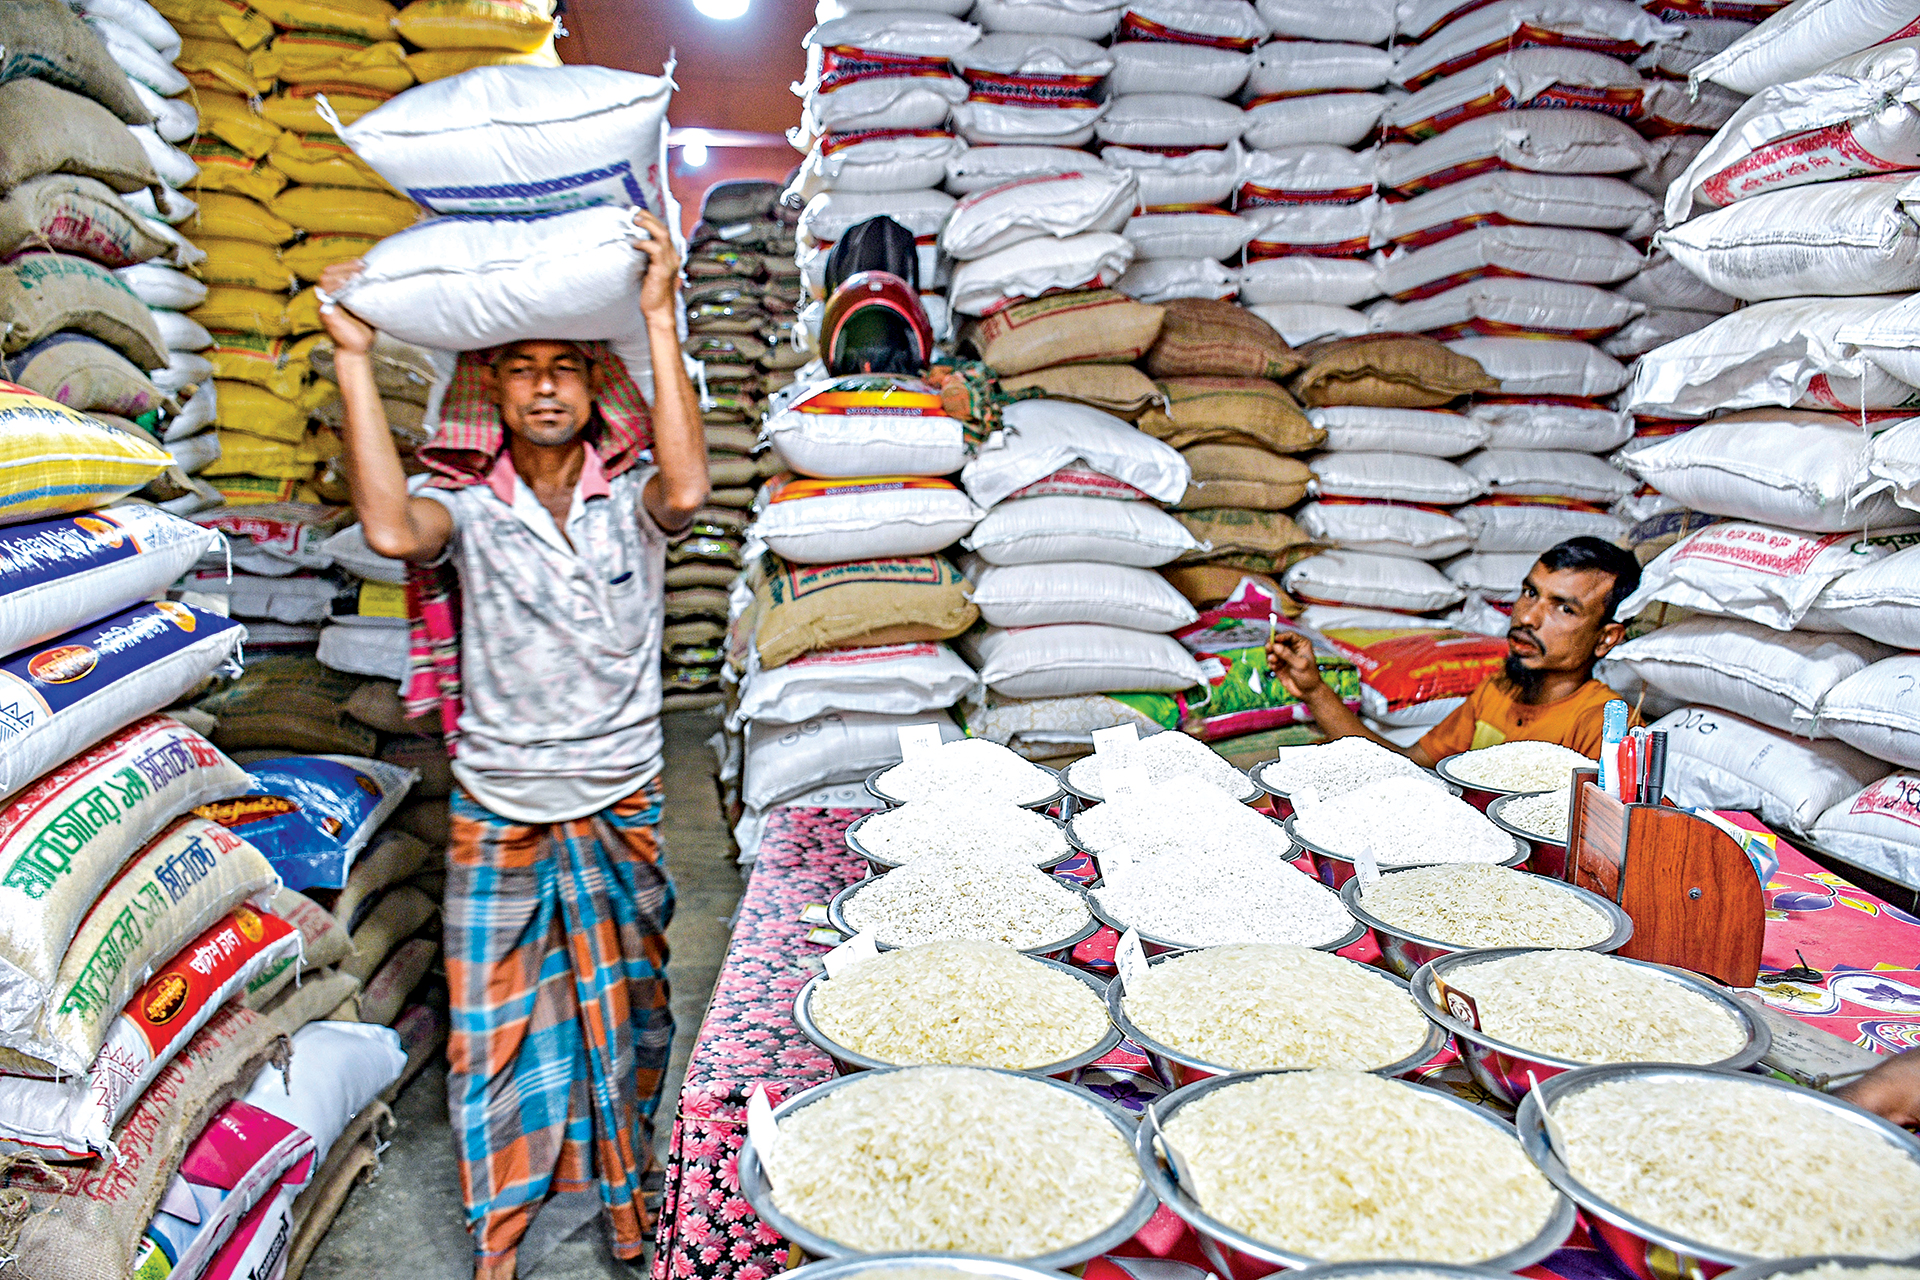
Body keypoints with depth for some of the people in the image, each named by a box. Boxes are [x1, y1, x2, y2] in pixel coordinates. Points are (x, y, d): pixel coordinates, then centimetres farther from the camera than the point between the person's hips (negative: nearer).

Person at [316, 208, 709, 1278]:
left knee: (625, 1012, 15)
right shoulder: (470, 509, -4)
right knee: (495, 1022, 9)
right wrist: (355, 356, -24)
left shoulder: (631, 499, -4)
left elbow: (686, 488, -28)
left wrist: (659, 321, -27)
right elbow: (392, 530, -26)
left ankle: (626, 1191, 37)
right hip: (497, 814, 0)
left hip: (621, 804, 0)